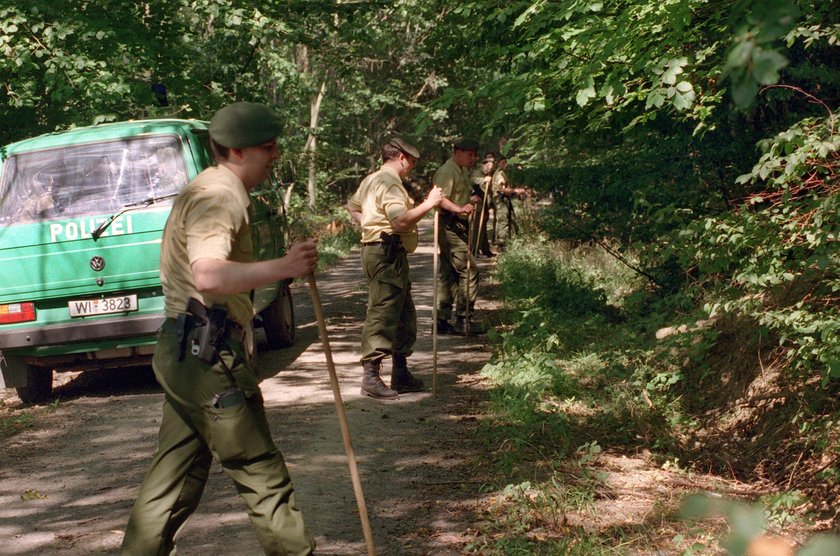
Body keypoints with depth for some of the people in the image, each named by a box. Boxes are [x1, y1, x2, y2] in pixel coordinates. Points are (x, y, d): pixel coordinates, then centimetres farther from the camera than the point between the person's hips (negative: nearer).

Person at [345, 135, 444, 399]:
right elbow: (401, 220, -29)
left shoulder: (371, 180, 18)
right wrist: (429, 203, -21)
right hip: (387, 255, -11)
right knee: (382, 315, -10)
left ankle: (401, 374, 22)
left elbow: (352, 206, 32)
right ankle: (370, 377, -8)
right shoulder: (390, 184, -15)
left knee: (404, 315, 15)